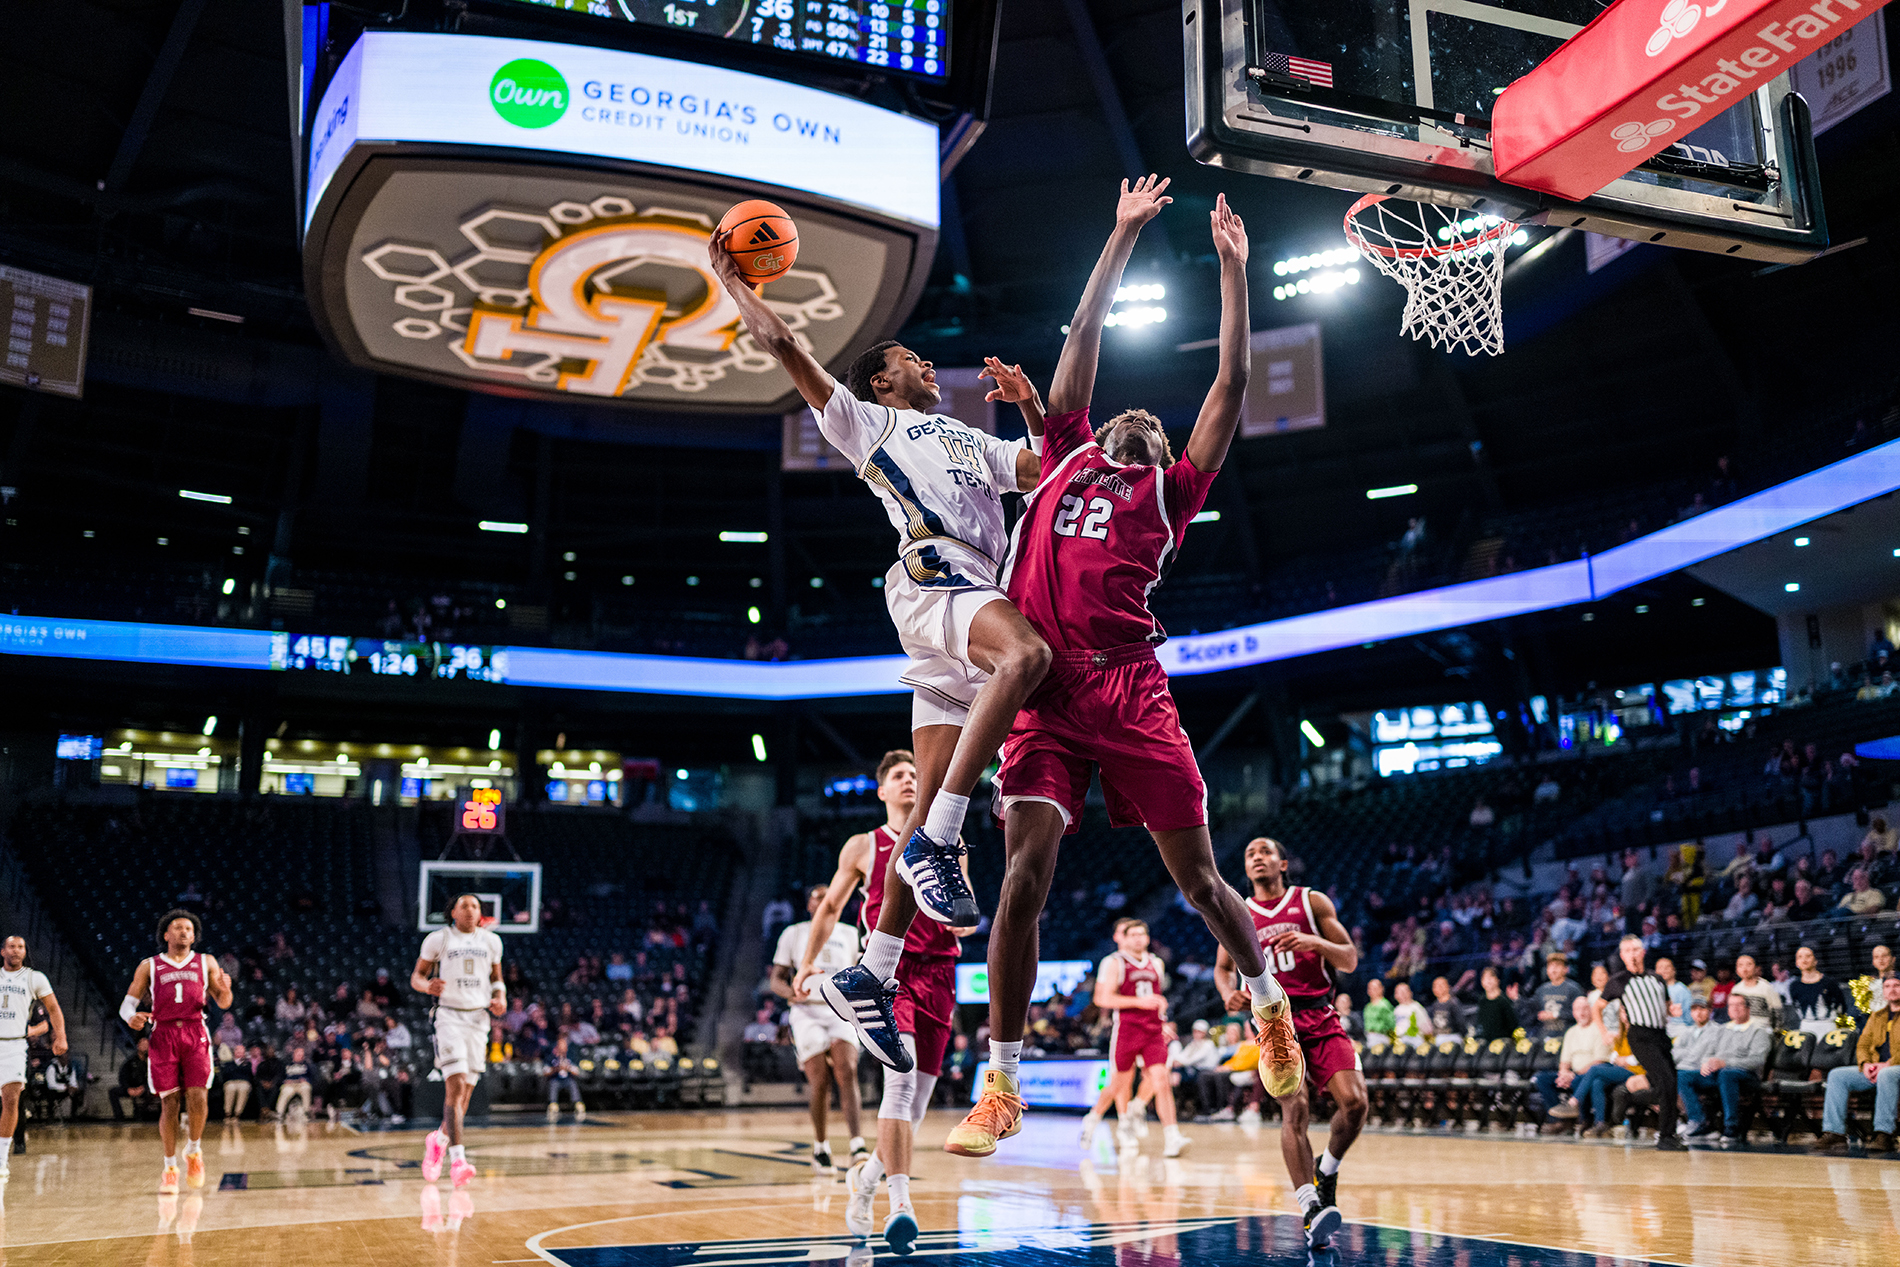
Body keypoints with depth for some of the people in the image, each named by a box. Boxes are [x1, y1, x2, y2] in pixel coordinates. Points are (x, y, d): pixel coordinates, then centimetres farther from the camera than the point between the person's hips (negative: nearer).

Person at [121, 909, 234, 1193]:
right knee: (169, 1103, -2)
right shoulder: (149, 966, 14)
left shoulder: (206, 962, 15)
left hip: (195, 1034, 0)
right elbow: (127, 1003, 12)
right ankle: (170, 1167, 12)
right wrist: (131, 1017, -12)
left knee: (198, 1097, -12)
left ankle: (194, 1149, 15)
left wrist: (225, 989, -11)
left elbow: (223, 1003, 13)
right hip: (163, 1035, 0)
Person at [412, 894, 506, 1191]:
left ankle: (438, 1139, 34)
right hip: (449, 1014, -4)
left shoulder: (491, 941, 10)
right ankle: (457, 1159, -22)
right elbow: (416, 975, 5)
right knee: (456, 1085, -18)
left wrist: (500, 997, -1)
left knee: (466, 1090, 7)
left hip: (479, 1017, 4)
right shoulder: (438, 939, 1)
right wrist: (427, 985, -18)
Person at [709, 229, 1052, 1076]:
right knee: (1026, 652, -39)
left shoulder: (969, 440, 38)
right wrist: (730, 279, 27)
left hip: (974, 591, 7)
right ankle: (935, 844, -35)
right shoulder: (864, 420, 20)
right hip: (931, 572, -7)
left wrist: (1028, 405, 21)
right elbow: (780, 342, 16)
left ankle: (870, 979, 3)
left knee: (932, 811, -1)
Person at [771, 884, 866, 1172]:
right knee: (820, 1084, -8)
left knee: (847, 1073, -20)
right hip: (808, 1012, -1)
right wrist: (793, 993, -15)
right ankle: (820, 1146, 13)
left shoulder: (849, 934, 16)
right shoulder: (794, 933, 9)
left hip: (842, 1011, 1)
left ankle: (857, 1145, -26)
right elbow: (776, 980, 7)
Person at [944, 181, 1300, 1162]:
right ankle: (1000, 1086, -4)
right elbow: (1083, 337, 24)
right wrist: (1123, 235, 25)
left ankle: (1268, 1003, 34)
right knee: (1025, 873, -11)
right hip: (1045, 686, 0)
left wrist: (1233, 270, 18)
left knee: (1197, 873, 7)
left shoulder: (1169, 491, 18)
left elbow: (1232, 385, 16)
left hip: (1129, 687, 0)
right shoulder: (1064, 458, 21)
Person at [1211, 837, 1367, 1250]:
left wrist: (1315, 942, -16)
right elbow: (1223, 968, 21)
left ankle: (1326, 1171, 14)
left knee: (1354, 1100, -15)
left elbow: (1350, 961, 4)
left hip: (1321, 1018, 1)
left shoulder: (1312, 901, 6)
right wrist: (1229, 993, -2)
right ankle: (1311, 1209, -14)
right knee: (1295, 1108, -19)